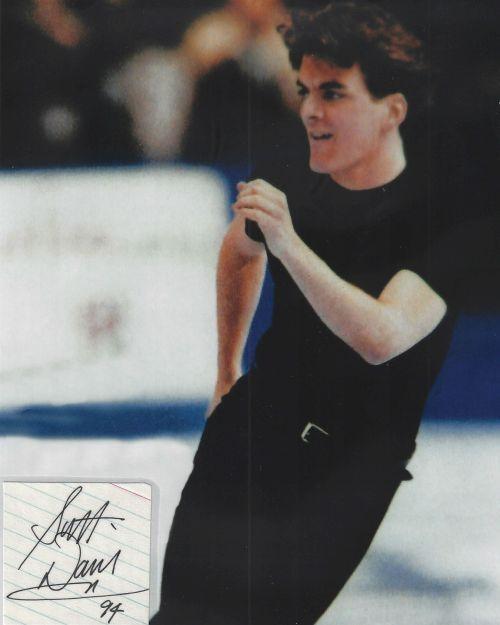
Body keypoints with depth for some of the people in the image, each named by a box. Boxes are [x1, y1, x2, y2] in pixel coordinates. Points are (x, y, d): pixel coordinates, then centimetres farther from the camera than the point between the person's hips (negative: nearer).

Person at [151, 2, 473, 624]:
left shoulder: (437, 219, -17)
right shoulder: (287, 185, 0)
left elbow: (381, 337, -31)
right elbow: (239, 250, 24)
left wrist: (290, 245, -35)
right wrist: (227, 373, 27)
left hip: (354, 460, -5)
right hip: (254, 423, 5)